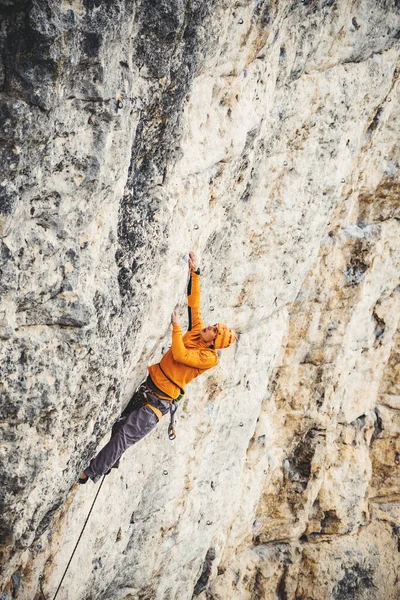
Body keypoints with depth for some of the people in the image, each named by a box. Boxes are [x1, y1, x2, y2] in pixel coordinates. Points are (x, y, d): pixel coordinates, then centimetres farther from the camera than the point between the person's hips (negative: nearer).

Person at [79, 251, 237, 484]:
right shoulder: (198, 331, 6)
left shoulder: (209, 358, -14)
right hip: (148, 386, 8)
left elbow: (180, 355, -25)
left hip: (159, 401, -8)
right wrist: (195, 272, 6)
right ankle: (111, 462, 34)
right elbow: (194, 303, 10)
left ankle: (91, 474, -2)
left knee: (125, 435, -9)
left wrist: (176, 327, -18)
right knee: (120, 424, 15)